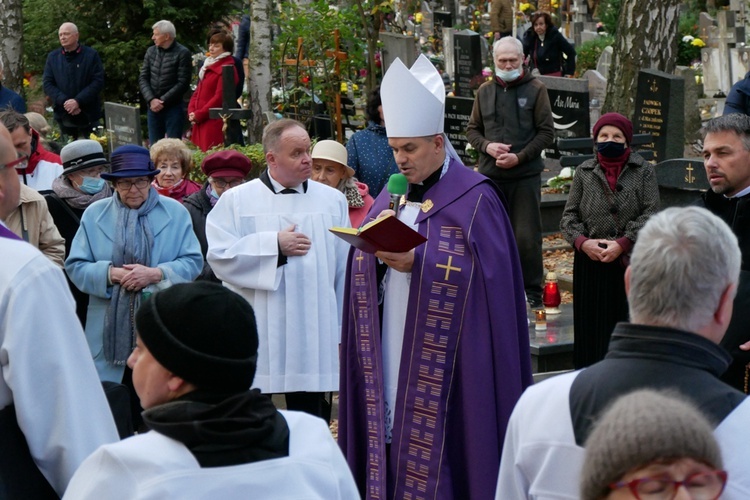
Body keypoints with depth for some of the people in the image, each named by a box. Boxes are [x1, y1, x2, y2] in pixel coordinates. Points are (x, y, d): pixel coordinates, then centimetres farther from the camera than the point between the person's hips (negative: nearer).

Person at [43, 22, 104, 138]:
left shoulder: (91, 55, -1)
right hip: (63, 117, 2)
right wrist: (64, 102, -13)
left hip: (88, 117, -2)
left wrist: (78, 101, -17)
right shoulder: (53, 57, 7)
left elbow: (98, 81, -7)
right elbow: (47, 83, 3)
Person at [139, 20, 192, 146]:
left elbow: (182, 83, -11)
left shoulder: (182, 54, -7)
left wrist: (162, 101, -14)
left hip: (173, 108, -5)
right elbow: (143, 78, 7)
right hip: (153, 107, 5)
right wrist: (151, 100, -8)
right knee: (154, 145, 8)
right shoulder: (151, 51, 10)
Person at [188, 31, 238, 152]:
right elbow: (198, 92, 21)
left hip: (214, 122, -9)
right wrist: (191, 112, 4)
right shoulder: (207, 67, 21)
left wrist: (199, 115, -13)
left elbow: (219, 97, -14)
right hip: (200, 121, 9)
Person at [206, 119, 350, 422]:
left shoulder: (333, 201, 10)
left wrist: (344, 331, 5)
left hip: (314, 338, 2)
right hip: (256, 341, -2)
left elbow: (345, 268, 8)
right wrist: (275, 246, -9)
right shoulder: (237, 200, 3)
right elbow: (219, 257, -7)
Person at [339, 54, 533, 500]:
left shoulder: (474, 199, -6)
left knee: (437, 449, -5)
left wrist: (416, 264, -22)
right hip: (392, 352, 6)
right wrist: (376, 247, -6)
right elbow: (364, 270, 15)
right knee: (394, 450, 6)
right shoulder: (392, 196, 14)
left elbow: (482, 275, -14)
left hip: (442, 360, -6)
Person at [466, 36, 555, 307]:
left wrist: (520, 157, -14)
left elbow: (546, 132, -3)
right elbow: (472, 129, 14)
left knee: (527, 236, -1)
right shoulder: (485, 91, 10)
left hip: (526, 175, -3)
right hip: (490, 174, 3)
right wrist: (487, 146, -7)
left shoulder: (535, 89, -1)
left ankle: (532, 292, 9)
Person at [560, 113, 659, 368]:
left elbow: (651, 214, -4)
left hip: (629, 262, -2)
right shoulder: (584, 172, 10)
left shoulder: (644, 171, 3)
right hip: (590, 262, 2)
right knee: (592, 327, 3)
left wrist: (623, 244, -14)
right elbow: (569, 216, 9)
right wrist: (582, 242, -10)